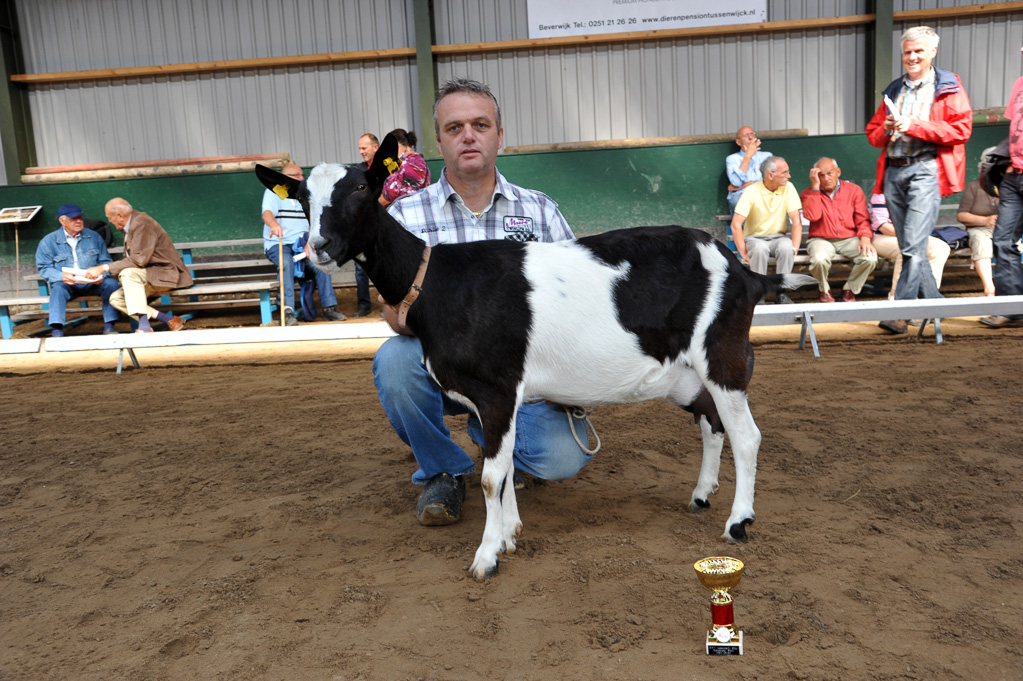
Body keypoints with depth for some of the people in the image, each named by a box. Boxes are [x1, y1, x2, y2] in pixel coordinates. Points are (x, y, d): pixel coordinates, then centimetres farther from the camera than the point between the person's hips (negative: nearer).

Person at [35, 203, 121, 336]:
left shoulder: (93, 237, 10)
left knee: (111, 283, -26)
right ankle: (57, 331, -38)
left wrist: (101, 275, -15)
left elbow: (105, 261, 9)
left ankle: (109, 325, -22)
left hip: (92, 284, 1)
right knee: (58, 288, -34)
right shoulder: (48, 241, 4)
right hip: (67, 284, -1)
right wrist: (61, 276, -21)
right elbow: (43, 268, 1)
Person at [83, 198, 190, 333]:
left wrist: (104, 268, -23)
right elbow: (129, 260, 17)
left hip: (165, 274, -10)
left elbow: (139, 260, -25)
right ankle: (169, 320, -10)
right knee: (116, 298, -4)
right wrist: (102, 273, 8)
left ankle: (144, 327, -32)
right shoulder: (129, 226, 12)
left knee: (128, 273, -32)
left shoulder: (142, 224, -18)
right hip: (148, 274, 10)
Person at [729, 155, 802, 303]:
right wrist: (743, 252, -21)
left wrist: (794, 249, -17)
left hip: (778, 238, 2)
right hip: (754, 237, -2)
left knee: (786, 247, -32)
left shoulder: (788, 188, -5)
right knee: (760, 248, -36)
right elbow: (736, 224, -16)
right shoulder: (751, 191, -13)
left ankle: (781, 292, -18)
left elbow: (797, 222, -7)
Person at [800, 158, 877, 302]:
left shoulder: (854, 190, 8)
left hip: (849, 239, 2)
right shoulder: (809, 193, 4)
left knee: (870, 258, -27)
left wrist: (865, 238, -16)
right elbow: (812, 216, -16)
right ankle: (825, 290, -1)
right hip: (821, 240, -2)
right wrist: (815, 186, -14)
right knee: (819, 259, -36)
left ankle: (849, 290, 3)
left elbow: (863, 220, 4)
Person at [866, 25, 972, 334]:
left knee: (914, 246, -16)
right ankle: (936, 304, 20)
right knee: (908, 248, 7)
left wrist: (914, 126, -12)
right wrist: (887, 128, 0)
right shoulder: (894, 90, 22)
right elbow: (872, 133, 23)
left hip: (926, 171, -6)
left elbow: (961, 130, -5)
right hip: (893, 172, 6)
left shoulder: (949, 87, 7)